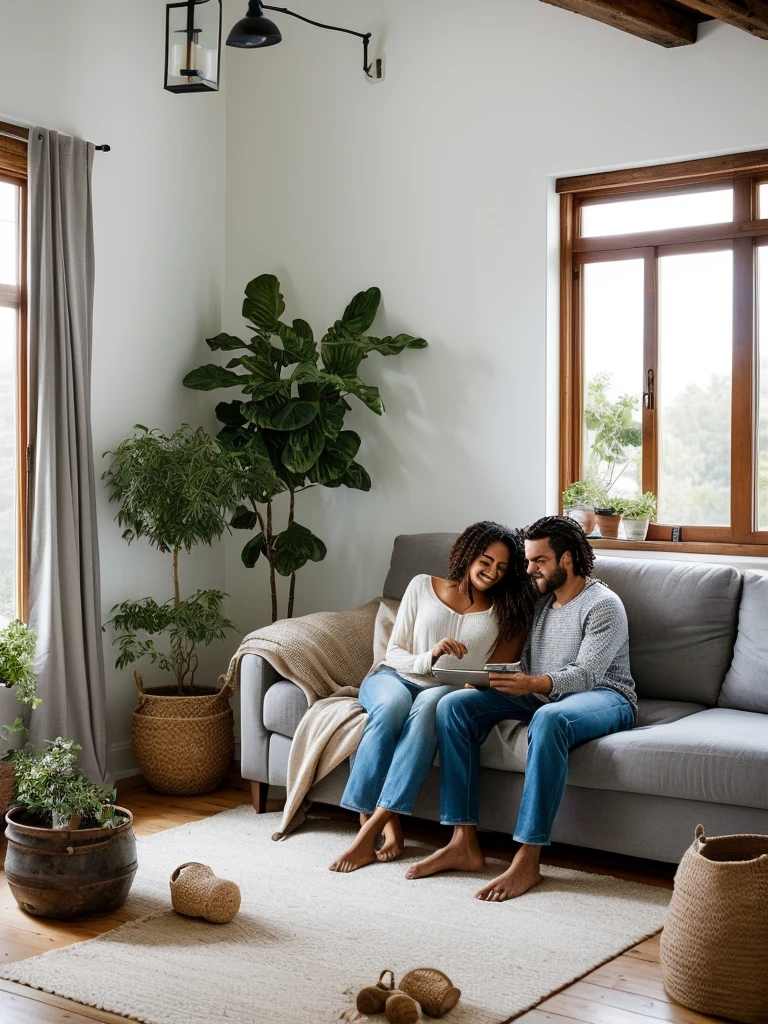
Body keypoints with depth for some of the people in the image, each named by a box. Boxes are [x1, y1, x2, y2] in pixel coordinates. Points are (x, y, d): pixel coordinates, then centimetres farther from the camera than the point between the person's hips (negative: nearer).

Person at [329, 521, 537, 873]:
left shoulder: (503, 612, 11)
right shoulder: (422, 587, 8)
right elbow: (394, 653, 4)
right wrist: (429, 658, -17)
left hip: (447, 691, 0)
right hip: (395, 677, 0)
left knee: (428, 707, -38)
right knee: (393, 704, -38)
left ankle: (370, 829, -43)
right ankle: (389, 824, -36)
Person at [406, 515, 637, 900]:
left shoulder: (603, 605, -9)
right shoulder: (537, 601, 14)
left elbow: (586, 674, -21)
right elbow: (523, 667, 13)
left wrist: (534, 684, -39)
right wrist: (488, 678, -9)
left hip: (602, 697, -7)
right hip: (540, 694, 8)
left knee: (549, 719, -43)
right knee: (454, 705, -15)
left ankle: (528, 860, -42)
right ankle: (464, 843, -20)